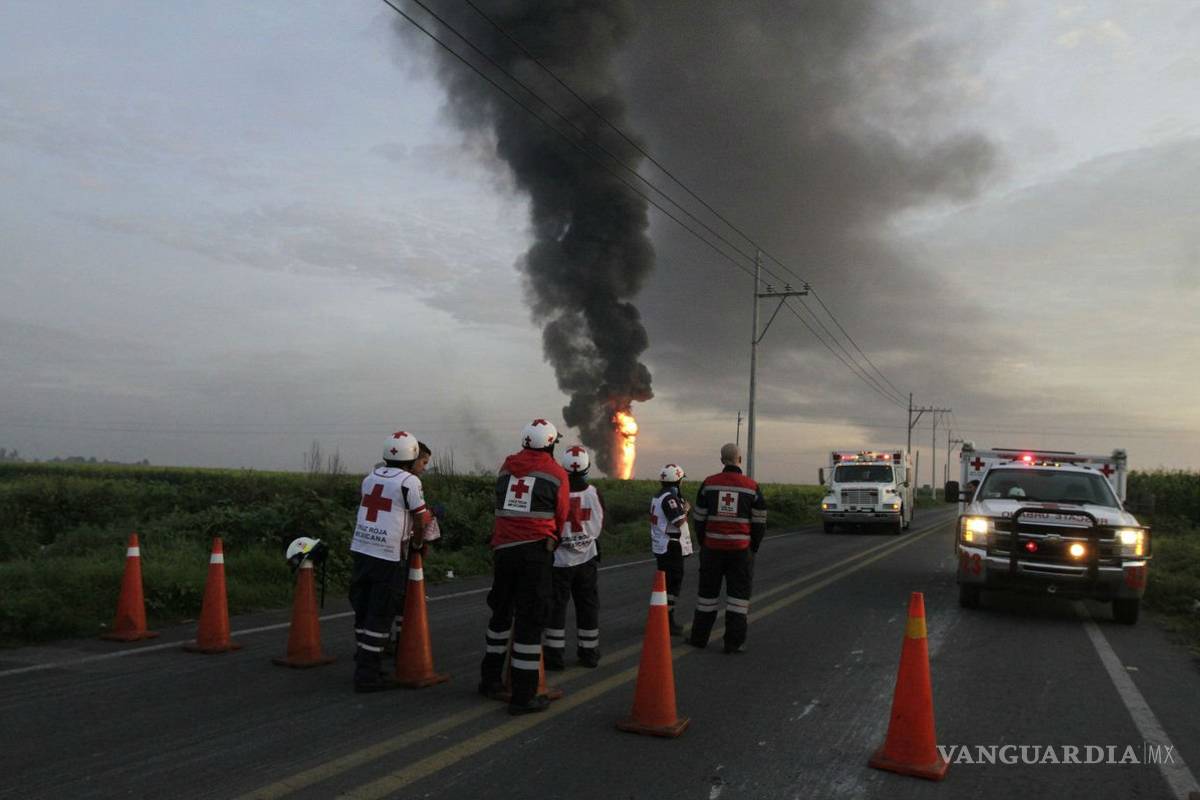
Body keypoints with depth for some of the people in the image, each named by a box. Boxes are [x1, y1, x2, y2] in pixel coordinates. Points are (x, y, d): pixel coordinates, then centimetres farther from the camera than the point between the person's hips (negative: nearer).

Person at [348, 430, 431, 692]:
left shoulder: (370, 477, 10)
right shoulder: (409, 482, -8)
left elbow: (368, 510, 14)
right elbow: (420, 521, -4)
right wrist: (417, 543, 16)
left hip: (360, 550, 6)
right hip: (388, 556, -6)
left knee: (363, 611, 15)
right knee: (380, 617, 1)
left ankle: (364, 662, 26)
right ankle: (367, 675, 4)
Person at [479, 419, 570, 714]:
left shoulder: (506, 468, 9)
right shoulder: (556, 474, -1)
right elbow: (561, 518, 7)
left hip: (503, 549, 5)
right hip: (535, 551, -4)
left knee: (501, 612, 20)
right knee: (530, 620, -1)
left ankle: (490, 679, 33)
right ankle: (523, 696, 1)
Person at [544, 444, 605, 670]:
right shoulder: (594, 494, -7)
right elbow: (600, 526, 6)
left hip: (559, 559, -3)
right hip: (587, 559, 3)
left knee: (556, 606, 6)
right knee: (588, 605, 13)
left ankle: (555, 654, 7)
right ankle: (589, 653, 20)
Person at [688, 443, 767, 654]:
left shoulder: (708, 484, 0)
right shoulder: (752, 486, -3)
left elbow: (699, 518, 4)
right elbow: (759, 522, 1)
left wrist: (703, 543, 16)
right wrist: (753, 548, 13)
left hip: (712, 548, 2)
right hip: (741, 549, -2)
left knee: (708, 590, 12)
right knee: (738, 592, 5)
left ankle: (699, 637, 20)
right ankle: (734, 642, 4)